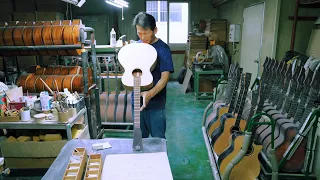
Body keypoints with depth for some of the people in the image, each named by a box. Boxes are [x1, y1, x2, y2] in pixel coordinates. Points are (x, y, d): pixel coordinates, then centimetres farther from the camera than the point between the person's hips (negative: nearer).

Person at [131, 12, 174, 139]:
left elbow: (165, 78, -19)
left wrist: (150, 94, -33)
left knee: (158, 139, 8)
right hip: (136, 100, 5)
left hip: (156, 102, -5)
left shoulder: (162, 49, -13)